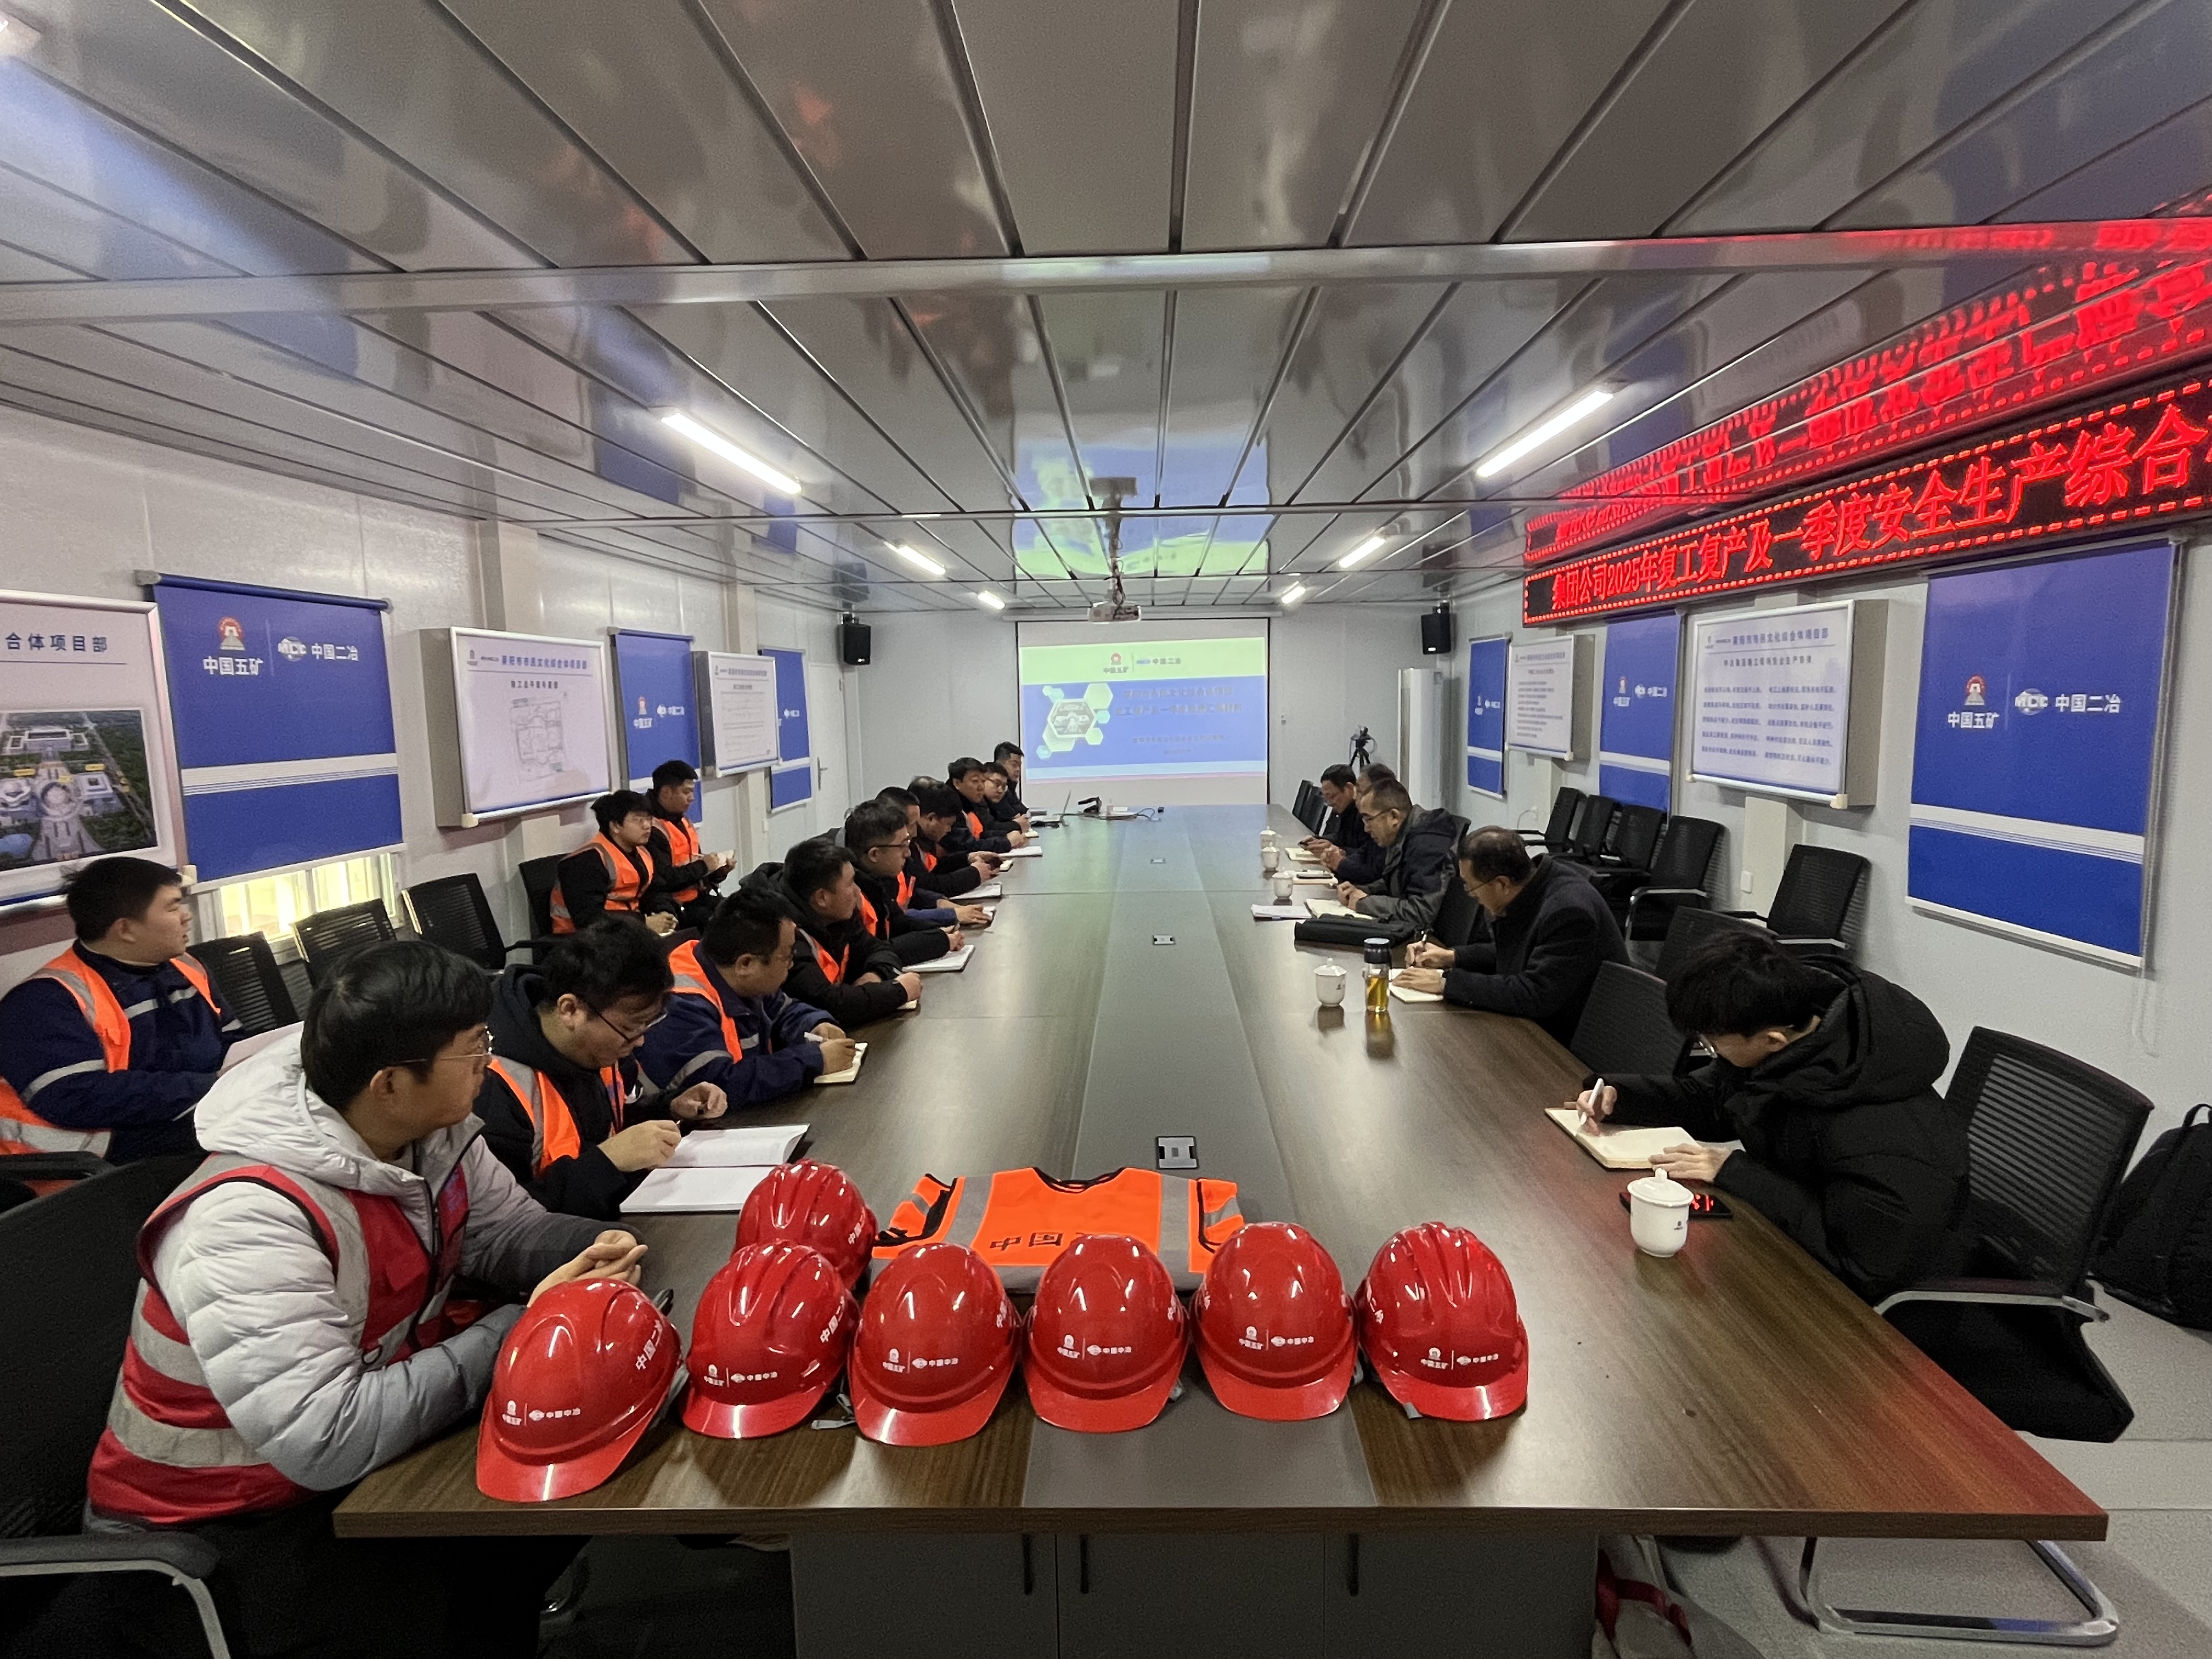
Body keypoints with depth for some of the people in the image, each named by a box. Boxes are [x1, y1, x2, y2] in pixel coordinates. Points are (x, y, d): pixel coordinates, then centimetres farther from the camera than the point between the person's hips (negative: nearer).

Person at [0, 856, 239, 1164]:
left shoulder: (183, 967, 15)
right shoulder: (48, 998, -8)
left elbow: (231, 1044, 23)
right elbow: (76, 1099, -21)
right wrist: (210, 1086, -20)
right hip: (134, 1138, -8)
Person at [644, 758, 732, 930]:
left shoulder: (684, 822, 16)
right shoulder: (653, 830, -16)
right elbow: (664, 881, -25)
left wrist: (718, 871, 3)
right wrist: (703, 866, -14)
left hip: (699, 897, 9)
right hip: (676, 908, -9)